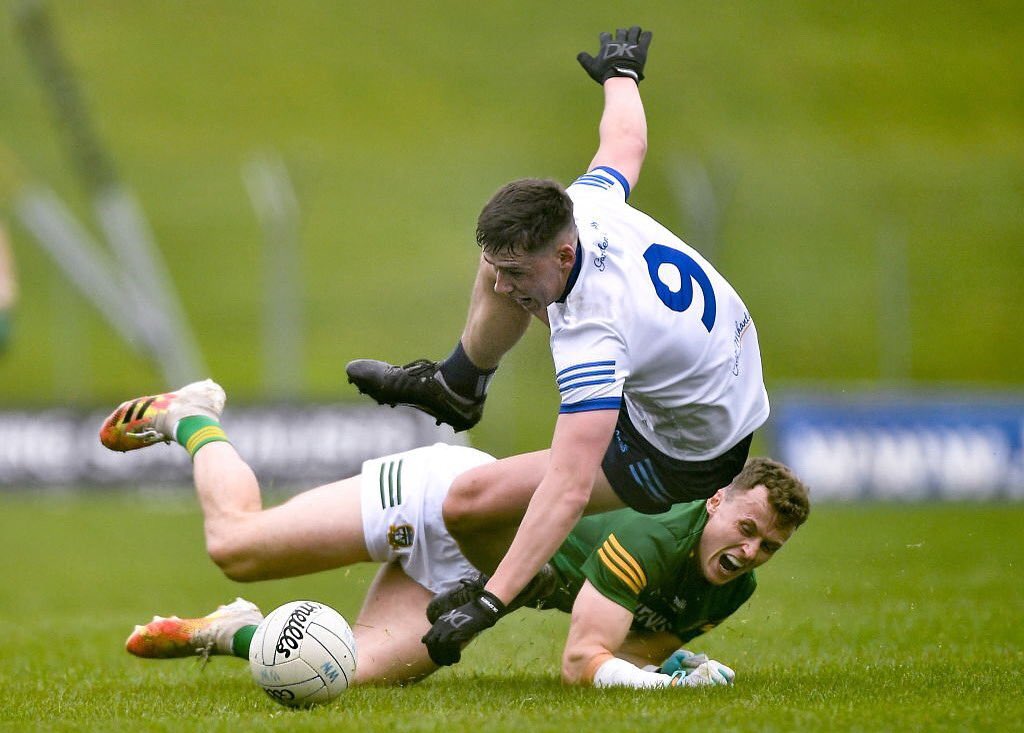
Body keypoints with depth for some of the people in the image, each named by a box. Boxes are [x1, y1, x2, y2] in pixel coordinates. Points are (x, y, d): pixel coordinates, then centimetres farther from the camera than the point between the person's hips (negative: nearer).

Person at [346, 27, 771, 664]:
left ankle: (523, 591, 17)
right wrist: (621, 74, 28)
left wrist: (490, 604, -49)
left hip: (682, 456, -9)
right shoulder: (587, 204, -20)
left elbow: (569, 488, -46)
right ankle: (455, 389, 38)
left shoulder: (593, 336, -41)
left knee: (470, 501, -14)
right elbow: (626, 142, 5)